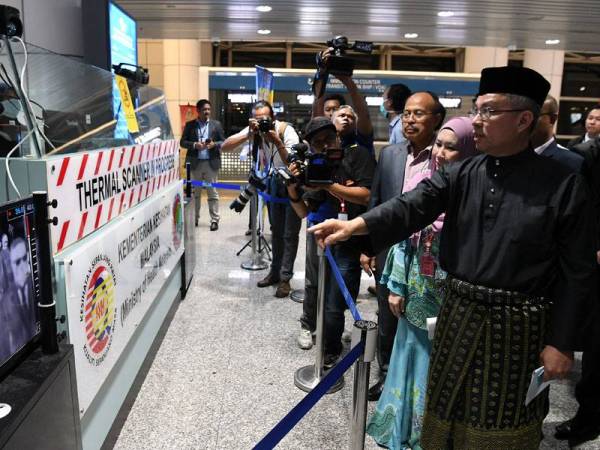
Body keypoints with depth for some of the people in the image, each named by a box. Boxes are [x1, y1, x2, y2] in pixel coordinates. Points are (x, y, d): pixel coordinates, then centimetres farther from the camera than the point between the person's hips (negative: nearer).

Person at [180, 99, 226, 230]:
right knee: (195, 192, 9)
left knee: (213, 192, 1)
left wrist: (214, 144, -14)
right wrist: (194, 145, -14)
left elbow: (223, 142, 5)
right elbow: (182, 142, 3)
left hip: (211, 163, -1)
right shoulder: (190, 125, 6)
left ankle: (214, 220, 5)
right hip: (195, 163, 1)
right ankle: (194, 218, 19)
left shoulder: (216, 124, 6)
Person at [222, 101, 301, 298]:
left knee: (290, 233, -5)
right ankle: (275, 272, 23)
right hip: (274, 180, 5)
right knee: (276, 229, 12)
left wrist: (277, 142, -41)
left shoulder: (286, 130, -26)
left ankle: (285, 278, 2)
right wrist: (247, 136, -36)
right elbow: (224, 147, -22)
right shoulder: (254, 130, -14)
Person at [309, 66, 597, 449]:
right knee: (448, 417, 20)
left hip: (519, 326, -3)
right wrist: (354, 225, -30)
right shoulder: (463, 175, 0)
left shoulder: (564, 185, -9)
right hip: (459, 314, 4)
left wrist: (562, 343, -8)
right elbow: (413, 206, -15)